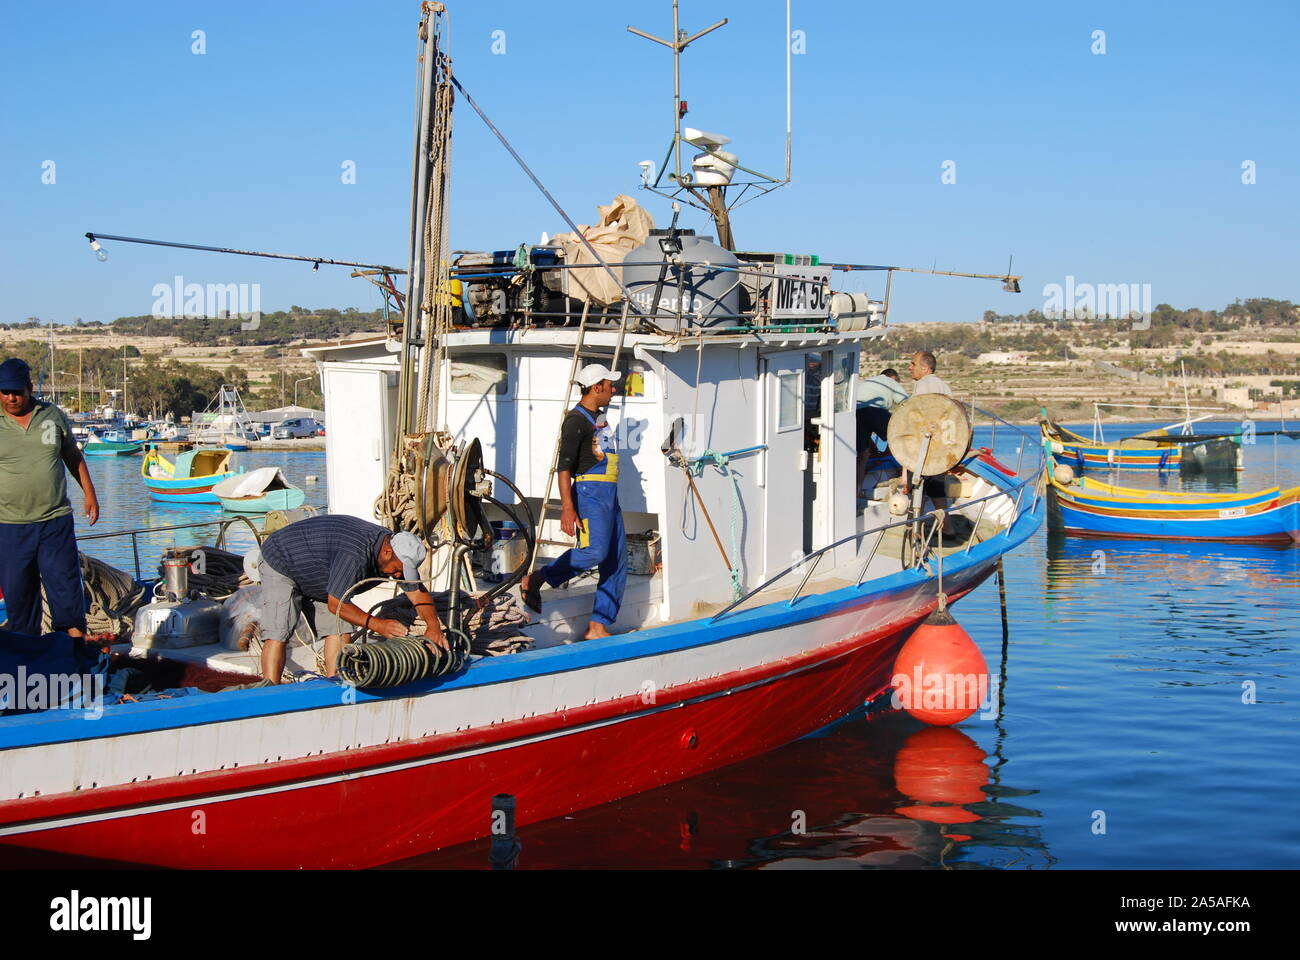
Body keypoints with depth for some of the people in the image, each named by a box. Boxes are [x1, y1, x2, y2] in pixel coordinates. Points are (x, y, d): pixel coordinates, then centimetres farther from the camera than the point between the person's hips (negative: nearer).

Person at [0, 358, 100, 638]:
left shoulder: (53, 415, 6)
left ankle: (75, 636, 9)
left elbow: (73, 457, 17)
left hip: (56, 521, 1)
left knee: (65, 581, 0)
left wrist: (90, 494, 16)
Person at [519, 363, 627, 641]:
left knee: (617, 564, 3)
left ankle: (597, 627, 4)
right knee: (594, 550, -24)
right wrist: (567, 508, -26)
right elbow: (564, 466, -17)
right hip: (589, 491, -9)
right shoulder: (576, 420, -9)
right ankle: (535, 581, -7)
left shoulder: (599, 417, 20)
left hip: (610, 495, 9)